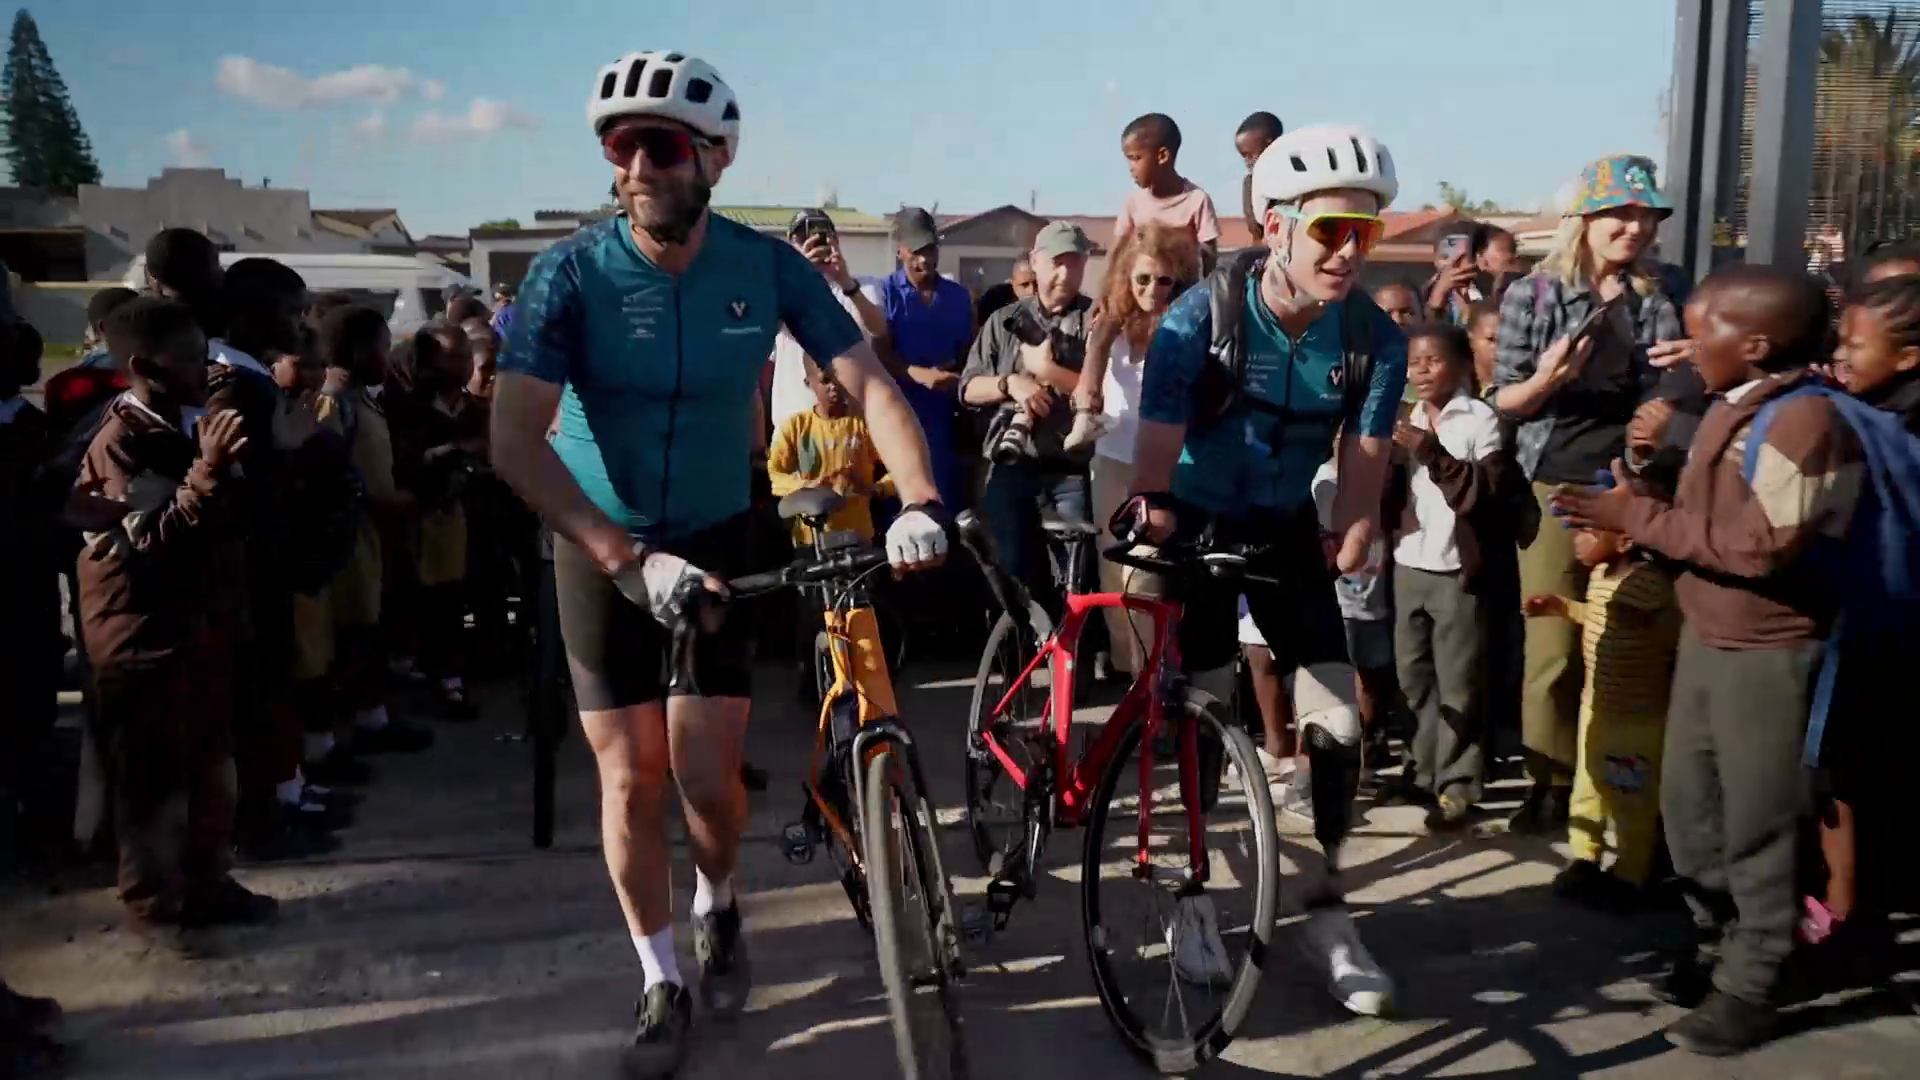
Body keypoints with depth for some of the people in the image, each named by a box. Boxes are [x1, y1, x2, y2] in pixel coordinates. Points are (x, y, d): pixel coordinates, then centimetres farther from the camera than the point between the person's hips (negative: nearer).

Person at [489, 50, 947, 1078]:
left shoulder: (768, 266, -11)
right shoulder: (570, 272, -17)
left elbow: (870, 382, -11)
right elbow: (513, 440, -25)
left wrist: (918, 500, -29)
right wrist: (630, 559, -35)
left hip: (717, 539, 1)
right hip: (602, 550, 0)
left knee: (706, 775, -3)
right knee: (630, 778, 2)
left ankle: (718, 909, 31)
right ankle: (661, 983, 22)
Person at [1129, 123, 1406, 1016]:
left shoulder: (1375, 339, -15)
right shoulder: (1202, 317, -23)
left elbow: (1363, 464, -11)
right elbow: (1157, 447, -25)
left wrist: (1347, 548, -26)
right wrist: (1149, 532, -39)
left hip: (1288, 531, 3)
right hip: (1197, 526, -3)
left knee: (1337, 721, -3)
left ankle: (1325, 912, 13)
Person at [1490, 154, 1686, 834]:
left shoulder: (1659, 302, 9)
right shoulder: (1534, 294, -1)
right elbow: (1504, 402, 0)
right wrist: (1546, 379, -20)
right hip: (1555, 488, -2)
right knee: (1552, 650, -1)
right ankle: (1551, 781, 13)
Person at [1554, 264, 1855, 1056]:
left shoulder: (1806, 421, -21)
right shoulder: (1731, 408, 8)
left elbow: (1760, 546, -27)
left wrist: (1638, 516, -22)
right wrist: (1630, 516, -3)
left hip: (1767, 655, -8)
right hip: (1705, 636, 9)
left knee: (1754, 824, 3)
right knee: (1688, 803, 16)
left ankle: (1750, 988, 17)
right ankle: (1716, 944, 34)